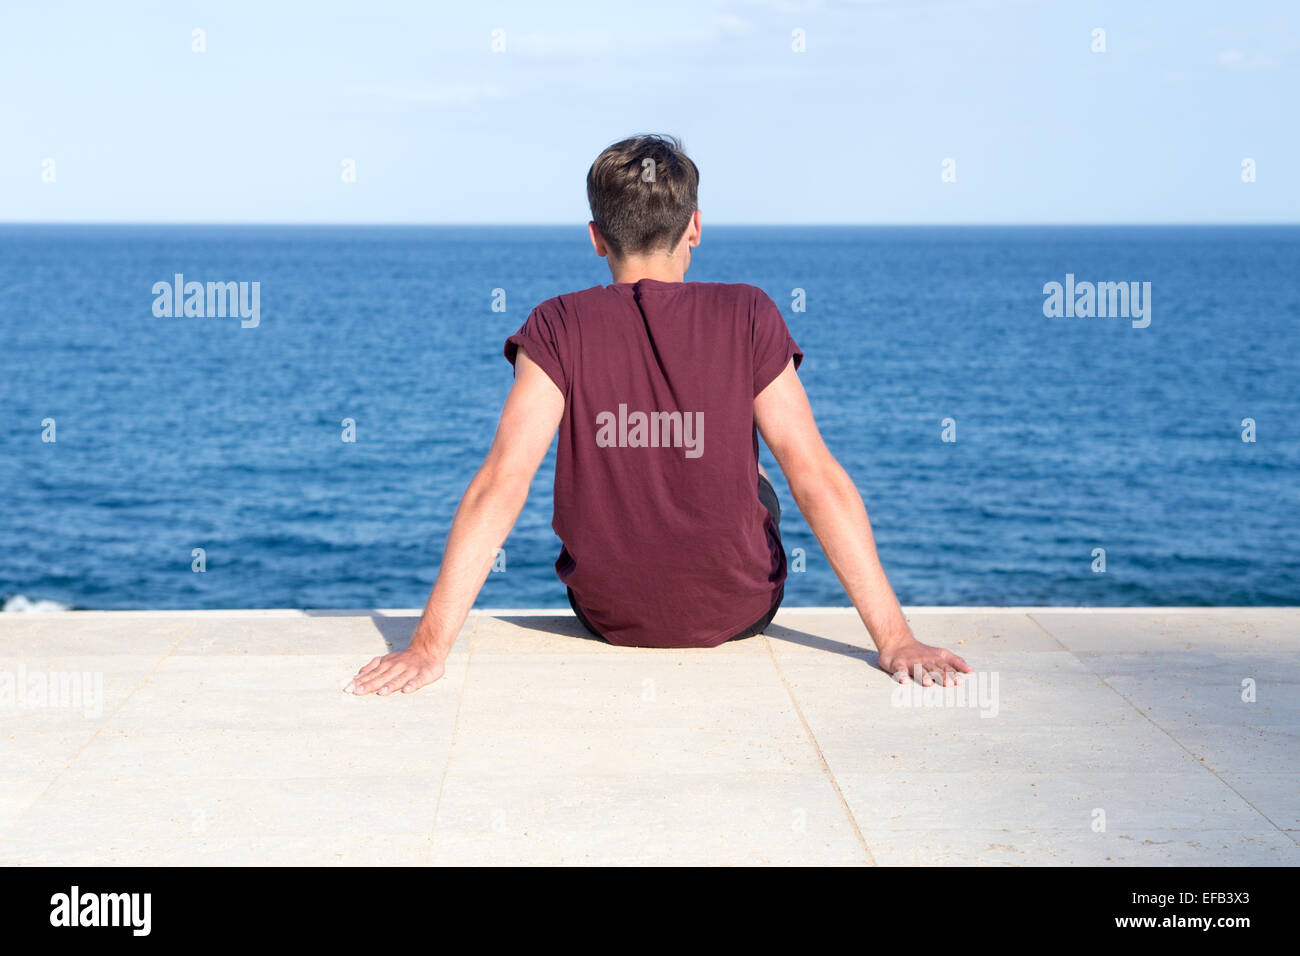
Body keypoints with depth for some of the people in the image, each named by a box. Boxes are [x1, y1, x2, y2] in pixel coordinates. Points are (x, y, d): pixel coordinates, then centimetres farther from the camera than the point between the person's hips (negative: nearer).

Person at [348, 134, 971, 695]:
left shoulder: (560, 327, -15)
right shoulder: (747, 317, -15)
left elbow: (500, 485, -23)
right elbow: (818, 481, -20)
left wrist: (428, 646, -23)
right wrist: (894, 639, -17)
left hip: (608, 616, 1)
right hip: (738, 613, 0)